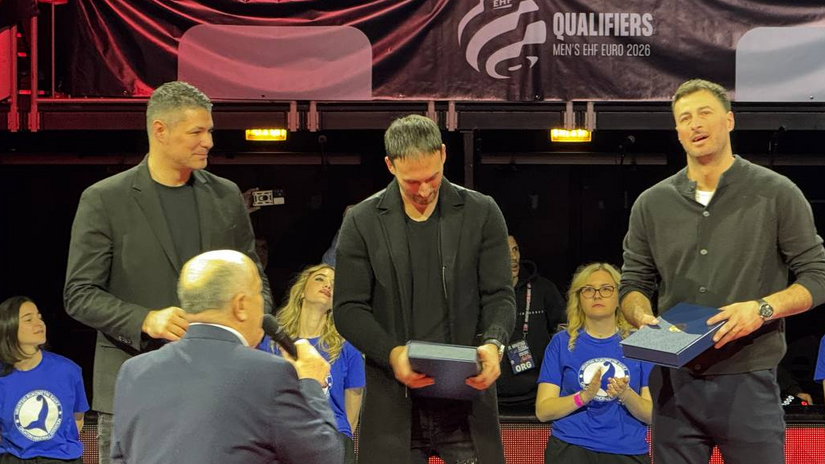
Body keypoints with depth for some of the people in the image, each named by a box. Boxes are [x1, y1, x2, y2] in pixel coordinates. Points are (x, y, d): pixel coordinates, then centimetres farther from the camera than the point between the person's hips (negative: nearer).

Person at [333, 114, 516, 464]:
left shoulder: (481, 213, 6)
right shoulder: (362, 222, 4)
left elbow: (499, 295, 5)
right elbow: (348, 309, 3)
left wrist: (494, 343, -16)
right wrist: (391, 353, -14)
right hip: (393, 400, 0)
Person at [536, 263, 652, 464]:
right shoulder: (562, 342, 9)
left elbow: (653, 415, 7)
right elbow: (543, 411, 3)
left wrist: (626, 395, -12)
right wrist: (585, 396, -12)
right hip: (571, 448, -2)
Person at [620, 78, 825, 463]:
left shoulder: (776, 195, 0)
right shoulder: (652, 204, 10)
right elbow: (634, 283, 15)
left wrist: (763, 308, -16)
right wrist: (642, 317, -7)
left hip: (747, 382, -3)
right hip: (673, 382, 3)